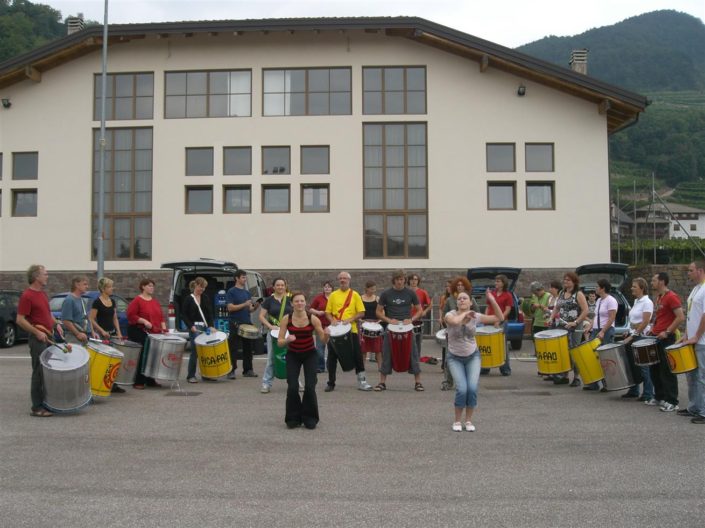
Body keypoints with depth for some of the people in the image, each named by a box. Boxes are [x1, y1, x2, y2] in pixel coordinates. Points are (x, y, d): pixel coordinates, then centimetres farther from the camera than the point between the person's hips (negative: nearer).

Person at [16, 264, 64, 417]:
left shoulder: (43, 293, 13)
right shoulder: (27, 296, -14)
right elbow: (20, 320, -18)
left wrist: (56, 324, 10)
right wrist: (37, 332, -22)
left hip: (49, 337, 9)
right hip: (38, 339, -9)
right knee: (39, 373, -5)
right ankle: (36, 408, 1)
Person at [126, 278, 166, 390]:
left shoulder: (155, 301, 15)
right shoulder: (137, 300, -5)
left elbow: (161, 316, 19)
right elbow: (131, 315, -12)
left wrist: (163, 326, 5)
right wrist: (144, 321, -19)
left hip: (154, 333, 6)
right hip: (139, 333, -6)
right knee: (141, 357, -5)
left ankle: (150, 380, 17)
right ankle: (138, 382, 1)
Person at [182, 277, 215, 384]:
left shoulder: (206, 298, 12)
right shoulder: (188, 299, 1)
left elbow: (210, 313, 8)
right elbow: (184, 315, 0)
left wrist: (211, 326, -5)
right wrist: (191, 326, -12)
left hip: (206, 327, 4)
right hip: (195, 328, -4)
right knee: (195, 351, -6)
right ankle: (190, 376, 5)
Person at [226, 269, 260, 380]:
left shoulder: (247, 292, 16)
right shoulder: (231, 292, -3)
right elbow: (230, 307, -11)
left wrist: (255, 307, -4)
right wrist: (244, 304, -17)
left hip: (247, 323, 6)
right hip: (236, 324, -6)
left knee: (248, 348, 7)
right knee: (233, 348, -3)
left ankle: (247, 370, 14)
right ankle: (231, 371, 2)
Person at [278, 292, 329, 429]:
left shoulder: (313, 319, -16)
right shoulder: (286, 319, -15)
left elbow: (323, 340, -10)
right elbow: (279, 342, -14)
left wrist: (326, 335, -32)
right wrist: (287, 340, -35)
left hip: (310, 355, 0)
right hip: (293, 355, 0)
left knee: (310, 387, -11)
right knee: (292, 387, -12)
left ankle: (309, 418, 9)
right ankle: (293, 418, 8)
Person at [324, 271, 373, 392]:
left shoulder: (355, 295, 2)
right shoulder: (333, 295, 6)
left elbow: (361, 313, -2)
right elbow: (328, 312, 8)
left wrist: (350, 319, -16)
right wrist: (332, 320, -12)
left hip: (351, 330, -2)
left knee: (357, 356, 0)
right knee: (332, 357, 6)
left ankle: (362, 381, 10)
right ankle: (331, 383, 17)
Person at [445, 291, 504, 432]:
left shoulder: (475, 316, -8)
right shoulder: (450, 315, -16)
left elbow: (500, 318, -6)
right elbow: (455, 321, -42)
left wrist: (492, 300, -15)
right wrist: (465, 313, -24)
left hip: (473, 356, 2)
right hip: (455, 358, -2)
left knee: (472, 388, -15)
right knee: (462, 389, -17)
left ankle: (468, 420, 8)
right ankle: (457, 421, 6)